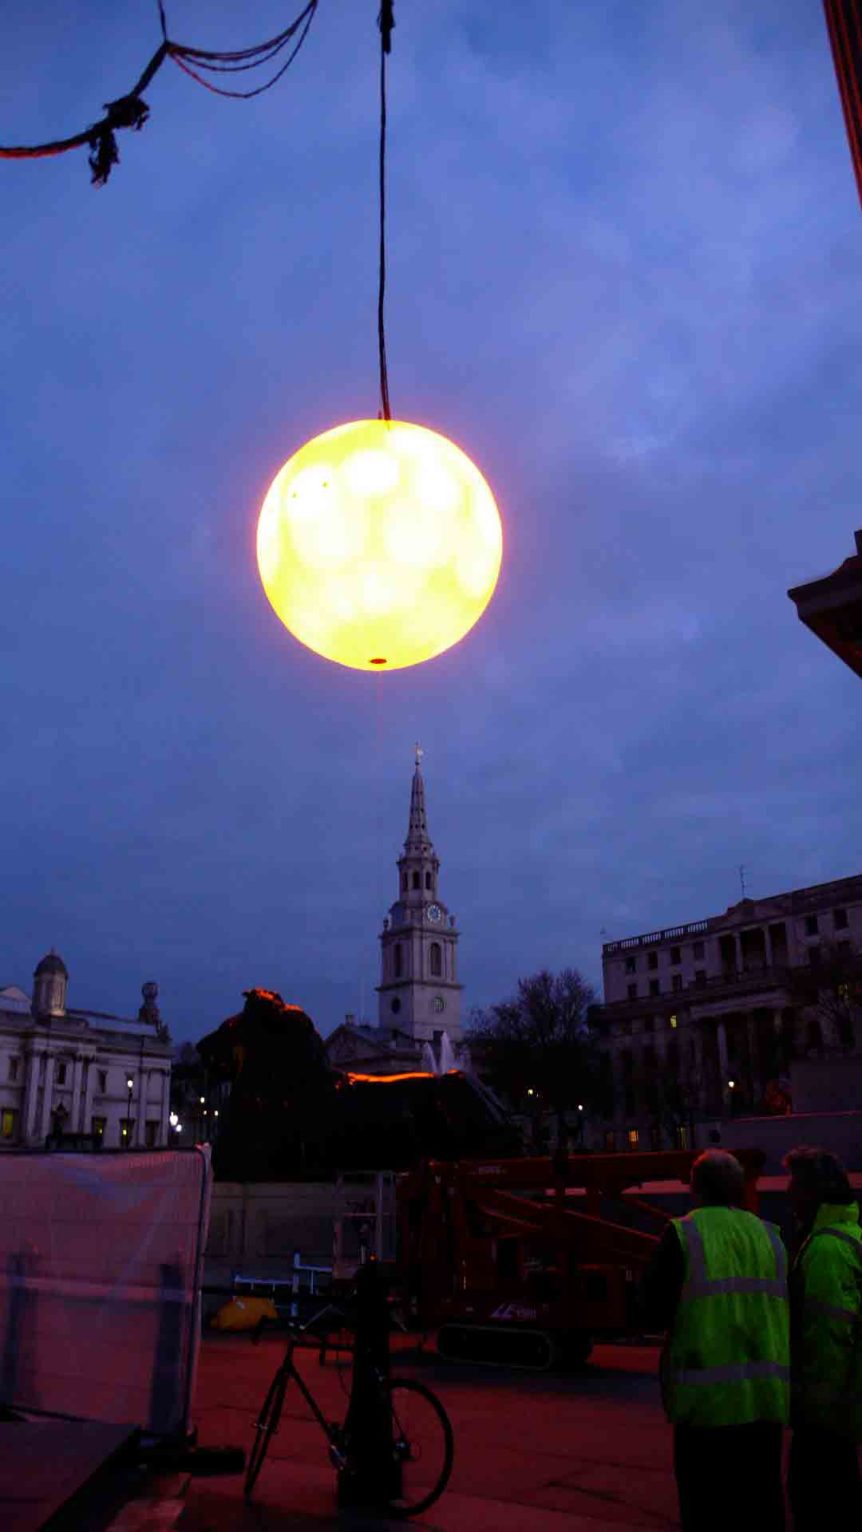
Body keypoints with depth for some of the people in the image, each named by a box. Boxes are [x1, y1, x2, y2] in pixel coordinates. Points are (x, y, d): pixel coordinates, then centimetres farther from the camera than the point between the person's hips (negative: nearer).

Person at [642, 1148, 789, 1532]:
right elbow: (786, 1314, 12)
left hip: (707, 1399, -4)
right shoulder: (770, 1237, 5)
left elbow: (655, 1312, -4)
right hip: (767, 1398, 4)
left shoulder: (682, 1234, -7)